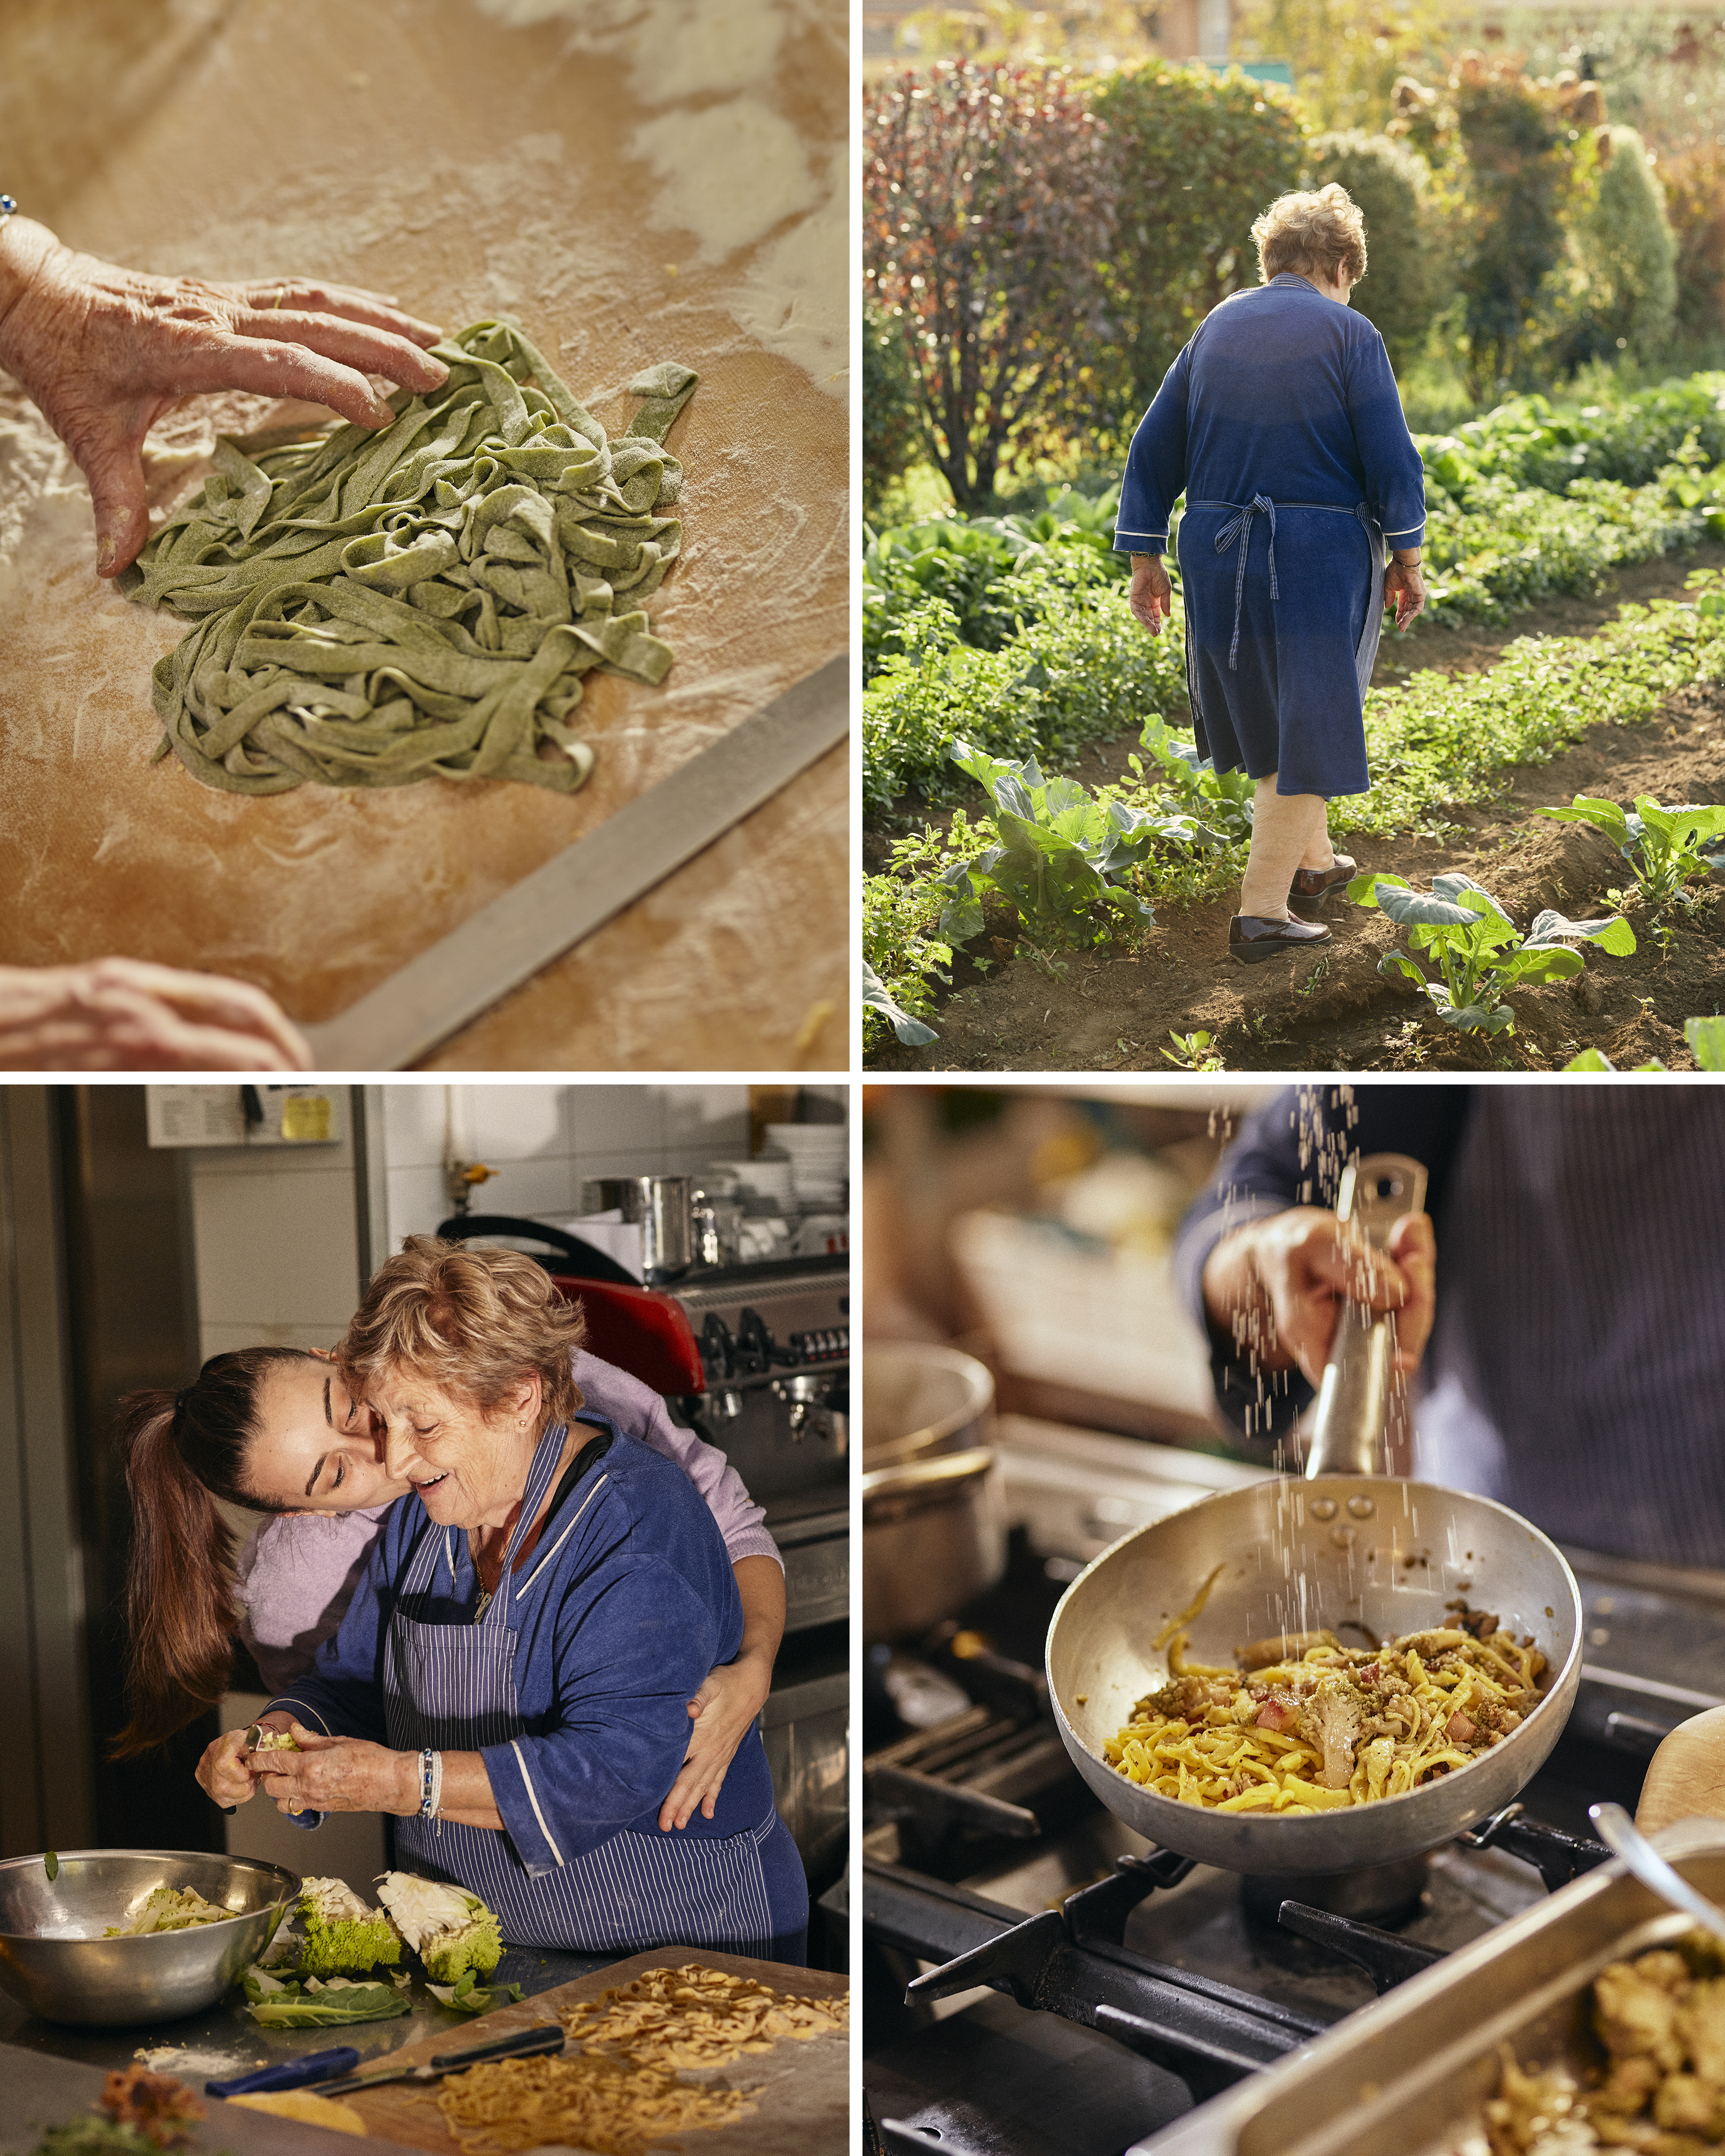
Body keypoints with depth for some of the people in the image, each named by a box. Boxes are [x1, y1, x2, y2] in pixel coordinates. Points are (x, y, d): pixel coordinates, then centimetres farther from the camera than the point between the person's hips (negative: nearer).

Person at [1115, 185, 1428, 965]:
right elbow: (1391, 460, -8)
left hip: (1218, 552, 5)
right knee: (1307, 731, 3)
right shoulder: (1347, 334, -5)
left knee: (1267, 716, 22)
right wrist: (1407, 560, 2)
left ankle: (1312, 859, 38)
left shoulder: (1215, 327, 10)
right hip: (1318, 554, -5)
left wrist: (1146, 559, 12)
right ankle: (1261, 910, 1)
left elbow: (1154, 448, 9)